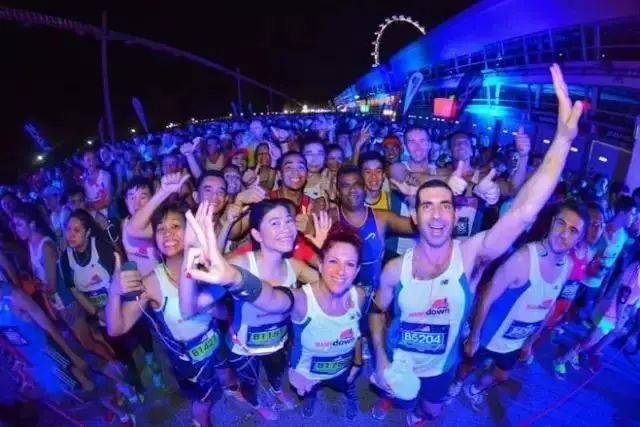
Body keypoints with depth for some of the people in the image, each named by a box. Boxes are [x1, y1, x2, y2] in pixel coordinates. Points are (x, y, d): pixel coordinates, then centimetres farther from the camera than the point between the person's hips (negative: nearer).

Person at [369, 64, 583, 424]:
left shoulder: (471, 255, -29)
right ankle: (389, 396, 64)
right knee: (389, 393, 29)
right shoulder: (395, 269, -26)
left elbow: (522, 213, -43)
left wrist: (563, 140, -48)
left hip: (441, 365, 1)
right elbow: (377, 313, -7)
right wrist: (380, 358, -14)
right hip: (396, 361, 0)